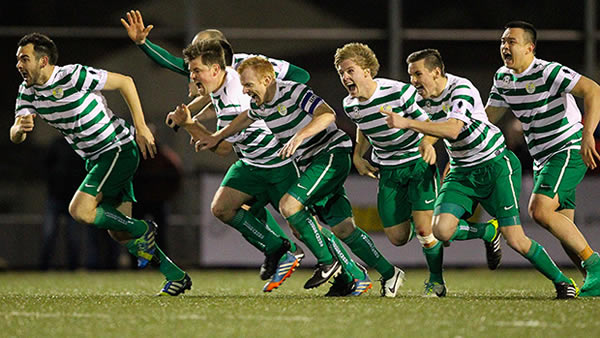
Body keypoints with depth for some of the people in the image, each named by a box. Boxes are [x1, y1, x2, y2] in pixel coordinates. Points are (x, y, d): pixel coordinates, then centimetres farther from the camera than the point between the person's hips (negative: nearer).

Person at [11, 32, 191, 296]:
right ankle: (176, 276, 17)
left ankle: (141, 230, -2)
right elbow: (15, 136, -6)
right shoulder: (28, 92, 0)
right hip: (95, 160, 8)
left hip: (119, 148, -8)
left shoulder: (74, 76, -20)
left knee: (81, 210, -22)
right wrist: (20, 128, -32)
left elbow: (125, 82, -11)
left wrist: (141, 128, -12)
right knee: (118, 232, 7)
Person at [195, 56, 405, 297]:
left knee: (288, 205, -22)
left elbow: (327, 115, -30)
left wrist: (299, 136, -40)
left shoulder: (294, 92, -17)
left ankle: (329, 262, -13)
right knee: (342, 228, 0)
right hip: (309, 163, 8)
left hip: (332, 153, -8)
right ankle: (389, 273, 7)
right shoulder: (260, 105, 7)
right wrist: (217, 137, 33)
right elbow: (246, 118, 32)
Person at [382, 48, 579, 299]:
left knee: (515, 240, -14)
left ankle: (561, 281, 7)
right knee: (442, 229, -19)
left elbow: (452, 130, -37)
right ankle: (489, 233, 10)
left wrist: (407, 123, -40)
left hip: (495, 164, -6)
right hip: (462, 173, 6)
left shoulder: (461, 90, -20)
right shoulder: (422, 98, 2)